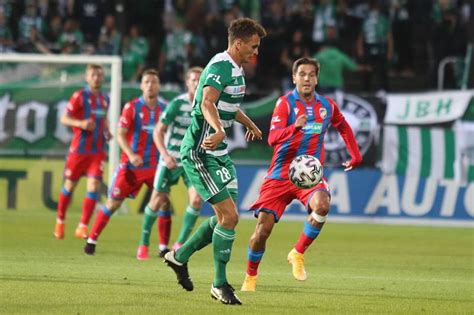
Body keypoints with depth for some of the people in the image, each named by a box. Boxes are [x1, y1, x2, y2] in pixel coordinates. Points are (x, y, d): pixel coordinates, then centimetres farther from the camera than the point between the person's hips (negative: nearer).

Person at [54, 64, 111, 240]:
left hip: (98, 151, 3)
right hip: (79, 149, -3)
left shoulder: (104, 99, 10)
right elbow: (64, 119, -9)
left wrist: (107, 131, 8)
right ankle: (60, 222, 26)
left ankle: (83, 226, -7)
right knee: (69, 185, 6)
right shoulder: (79, 96, -6)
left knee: (94, 185, -11)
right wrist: (81, 123, -25)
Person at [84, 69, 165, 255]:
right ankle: (91, 240, 11)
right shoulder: (132, 107, -5)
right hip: (131, 166, -3)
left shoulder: (164, 109, 6)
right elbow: (120, 135, -9)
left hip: (155, 165, 3)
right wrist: (131, 155, -23)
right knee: (113, 203, 0)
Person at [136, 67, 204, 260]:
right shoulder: (177, 104, -13)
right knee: (158, 200, -1)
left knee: (196, 199, -15)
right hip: (171, 160, -3)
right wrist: (166, 155, -21)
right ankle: (144, 243, 16)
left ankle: (181, 243, -1)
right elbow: (158, 132, -10)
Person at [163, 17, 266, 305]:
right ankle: (220, 284, -3)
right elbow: (207, 103, -35)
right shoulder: (221, 66, -17)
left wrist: (251, 125, 50)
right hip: (201, 153, -10)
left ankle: (180, 257, 26)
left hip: (219, 153, 10)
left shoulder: (235, 69, 14)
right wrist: (220, 130, -52)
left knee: (225, 217, 10)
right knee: (229, 215, -12)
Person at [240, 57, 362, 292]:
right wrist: (295, 126, -40)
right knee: (264, 227, -8)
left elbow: (344, 127, 28)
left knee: (322, 205, -31)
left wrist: (355, 156, 24)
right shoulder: (285, 103, -7)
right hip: (280, 174, -2)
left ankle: (298, 254, -10)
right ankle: (250, 276, 17)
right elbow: (272, 138, -22)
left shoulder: (327, 106, 6)